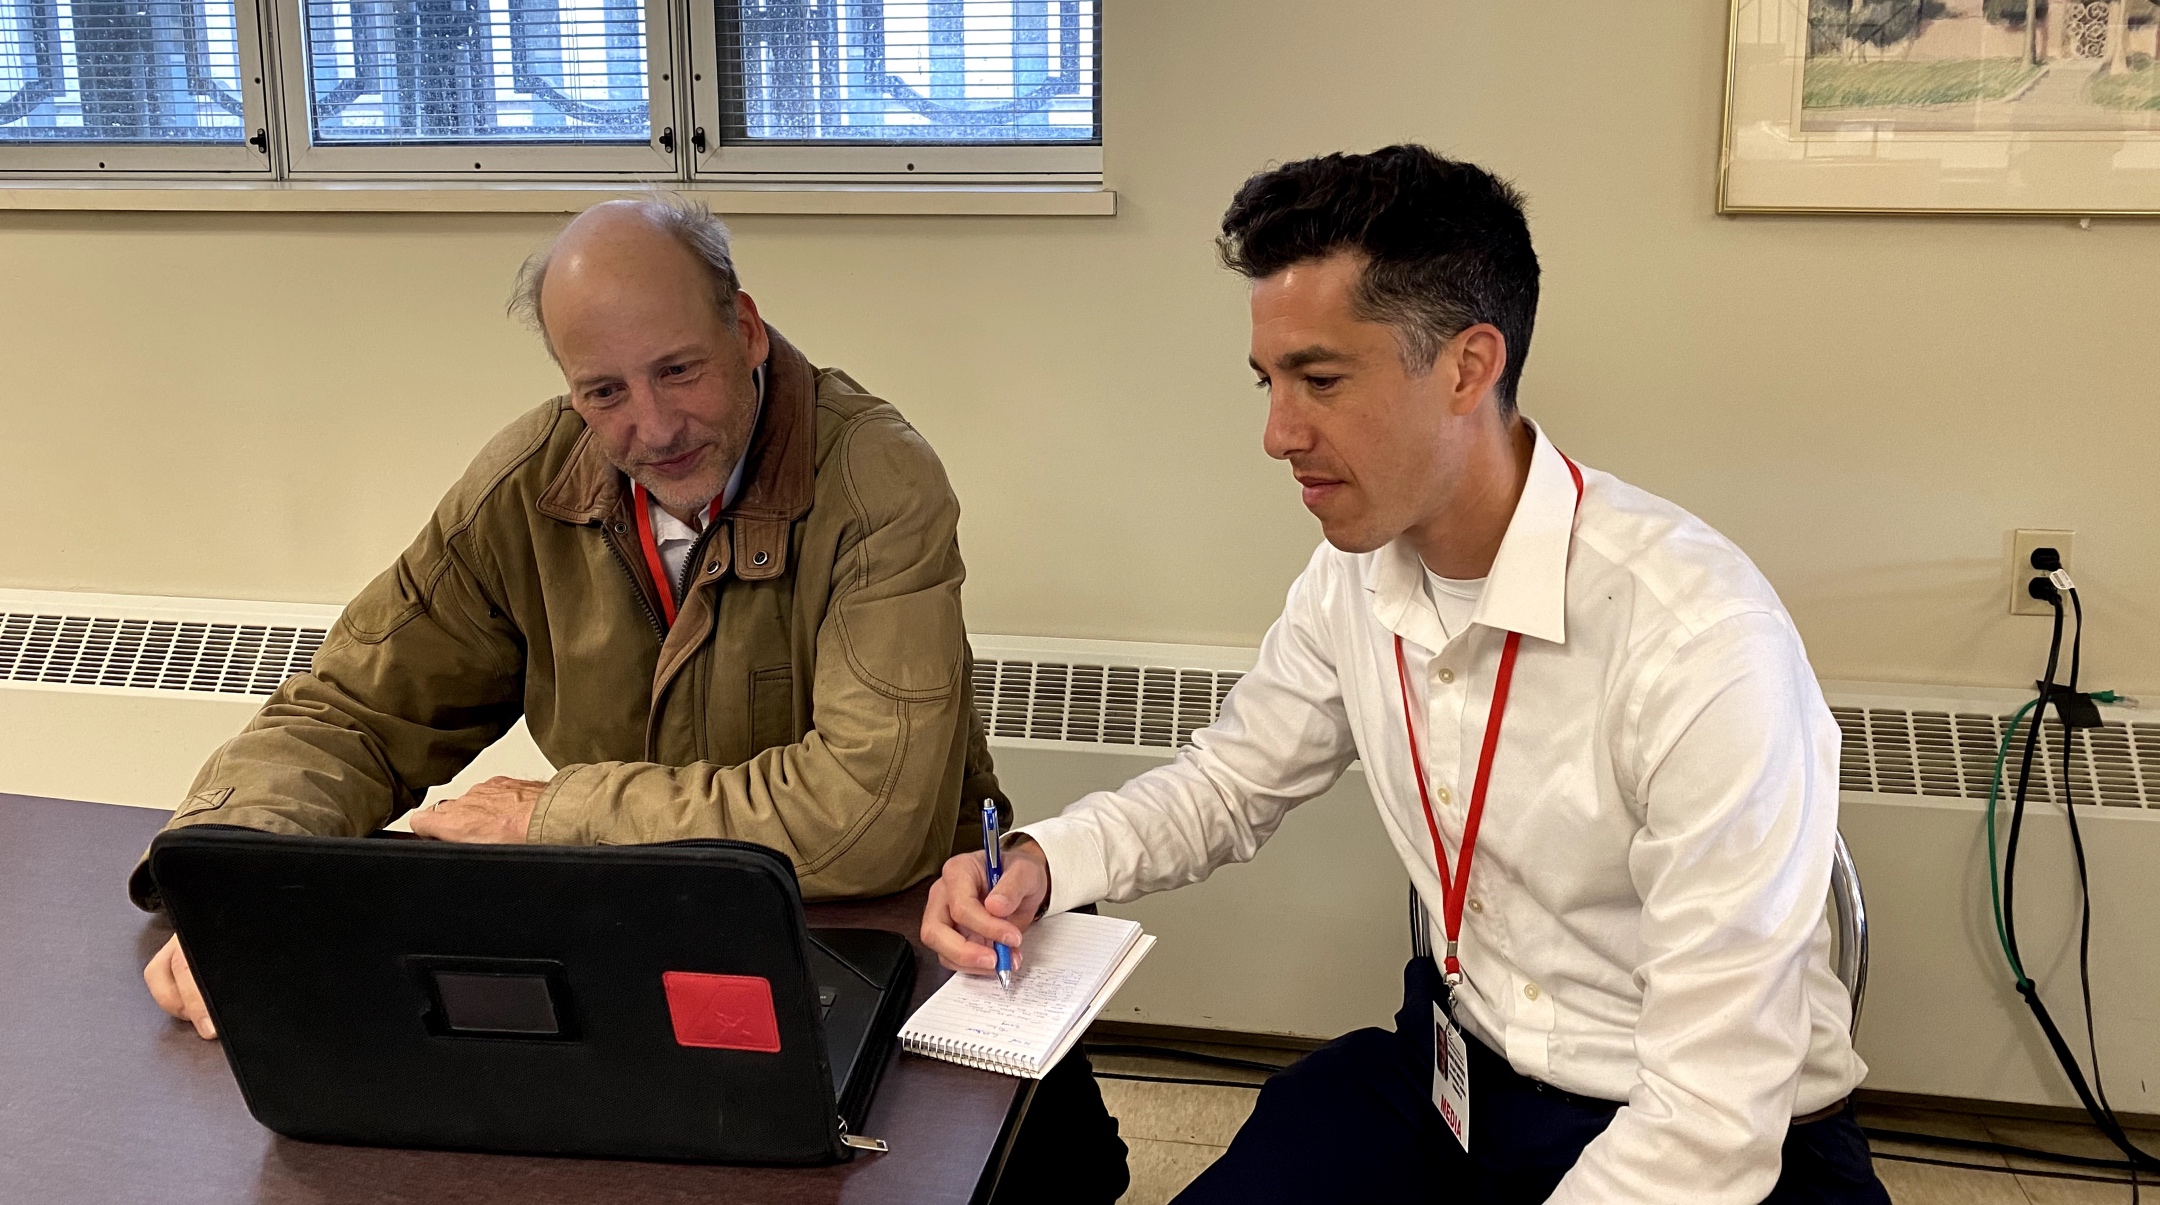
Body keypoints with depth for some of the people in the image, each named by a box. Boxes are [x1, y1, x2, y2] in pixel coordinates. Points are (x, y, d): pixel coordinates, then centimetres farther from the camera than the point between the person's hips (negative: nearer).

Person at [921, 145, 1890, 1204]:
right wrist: (1040, 864, -7)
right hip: (1452, 1074, 5)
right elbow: (1225, 782, 10)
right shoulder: (1356, 576, -5)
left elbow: (1715, 1116, -26)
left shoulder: (1703, 642, -27)